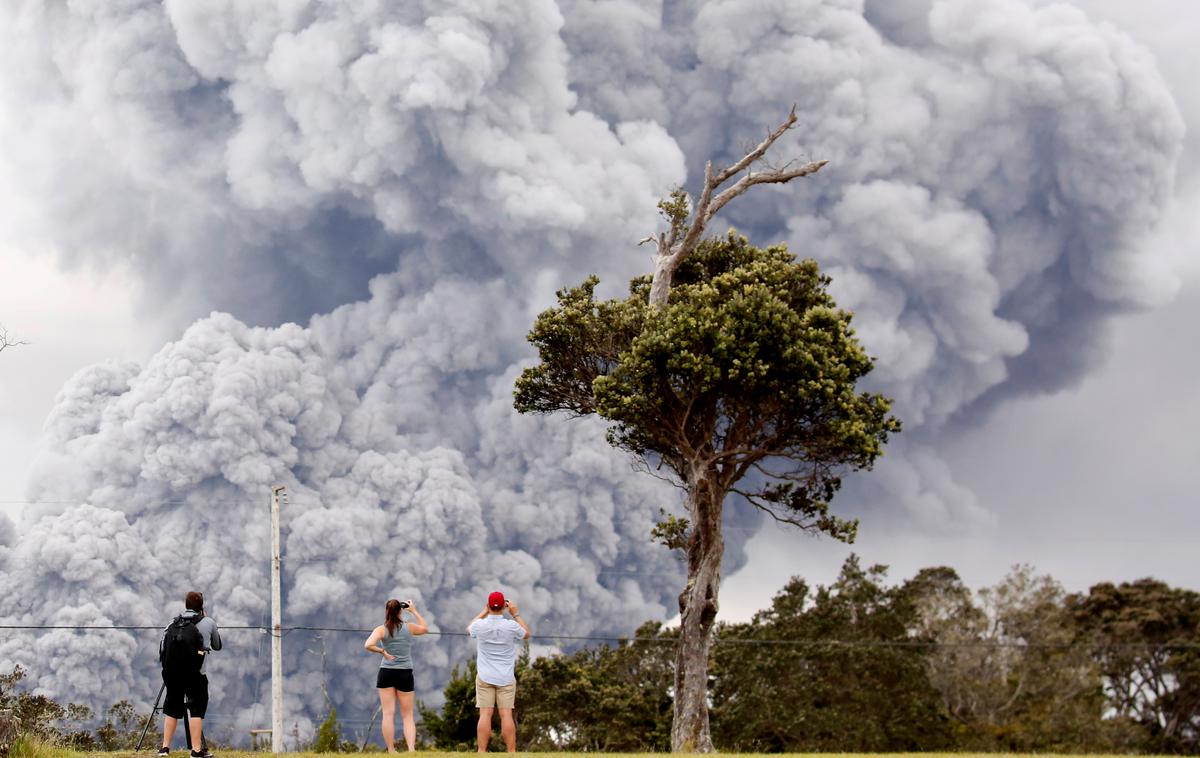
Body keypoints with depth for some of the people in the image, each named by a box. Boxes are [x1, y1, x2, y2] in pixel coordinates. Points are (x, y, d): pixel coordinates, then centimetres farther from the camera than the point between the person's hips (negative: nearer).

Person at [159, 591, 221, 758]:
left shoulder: (173, 623, 13)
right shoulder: (208, 623, 7)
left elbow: (165, 646, 10)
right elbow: (217, 646, 20)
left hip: (170, 671, 3)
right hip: (194, 673, -3)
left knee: (172, 708, 13)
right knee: (197, 708, -1)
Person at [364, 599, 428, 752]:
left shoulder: (381, 630, -4)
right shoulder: (409, 628, 0)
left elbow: (368, 645, -20)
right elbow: (425, 628, 22)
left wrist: (383, 652, -6)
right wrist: (414, 611, 25)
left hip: (386, 673, -1)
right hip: (405, 674, 1)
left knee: (388, 714, 2)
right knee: (407, 716, 8)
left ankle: (391, 752, 2)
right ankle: (411, 749, -8)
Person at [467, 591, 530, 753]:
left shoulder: (480, 625, -5)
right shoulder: (512, 626, -8)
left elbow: (469, 629, 21)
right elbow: (526, 634, 15)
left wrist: (484, 612, 24)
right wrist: (516, 614, 18)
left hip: (484, 677, 0)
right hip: (506, 678, 0)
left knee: (485, 714, -3)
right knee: (506, 715, -1)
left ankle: (482, 752, -6)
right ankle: (511, 752, -2)